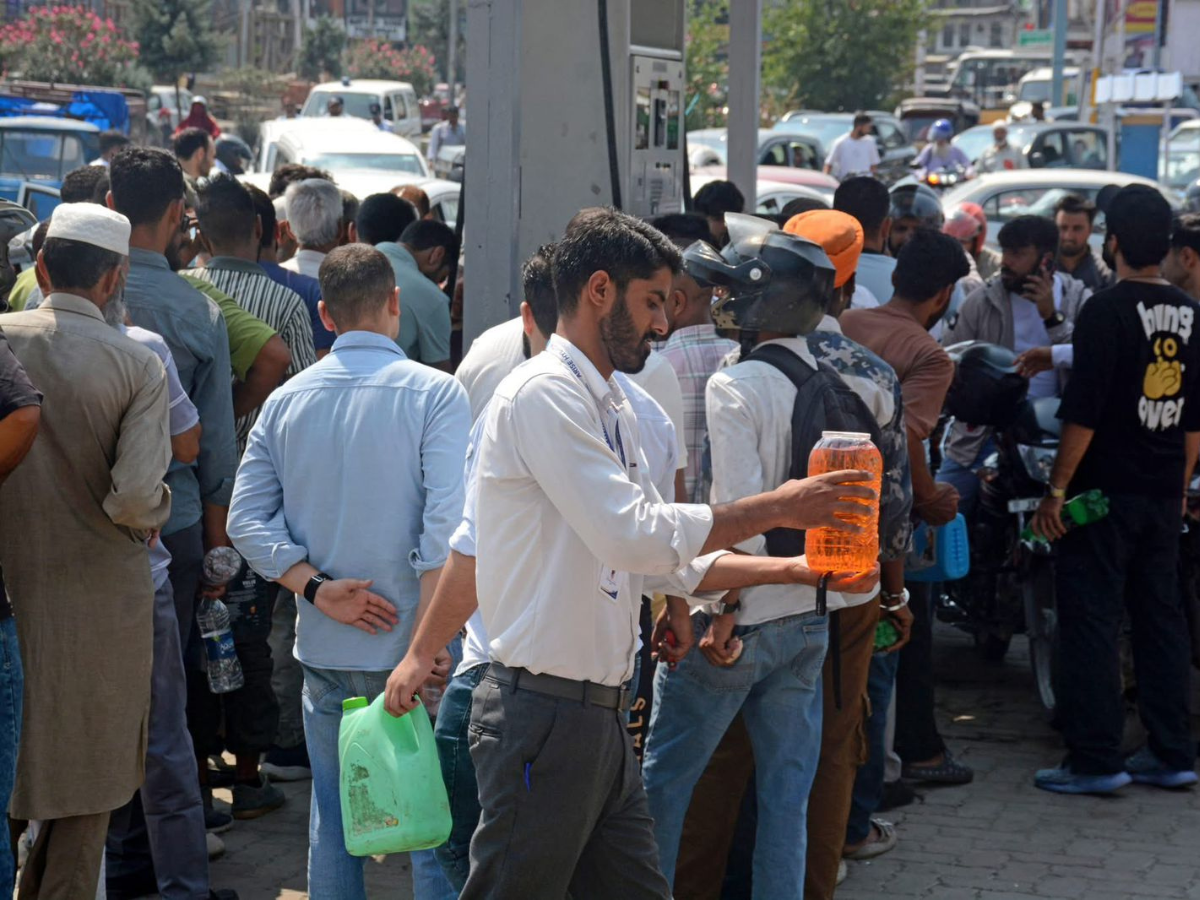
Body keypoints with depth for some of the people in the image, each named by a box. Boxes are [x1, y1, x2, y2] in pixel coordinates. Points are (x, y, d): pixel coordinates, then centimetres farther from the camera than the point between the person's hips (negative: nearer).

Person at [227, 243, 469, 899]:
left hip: (325, 649, 4)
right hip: (410, 642, -4)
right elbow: (448, 525, -17)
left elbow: (246, 520, 0)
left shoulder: (286, 401, 5)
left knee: (333, 819, 12)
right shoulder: (434, 393, -8)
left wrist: (319, 590, -5)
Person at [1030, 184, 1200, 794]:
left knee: (1090, 618, -2)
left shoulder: (1107, 311, -13)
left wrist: (1056, 489, -12)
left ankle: (1096, 759, -2)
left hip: (1104, 490, -7)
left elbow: (1083, 411, -17)